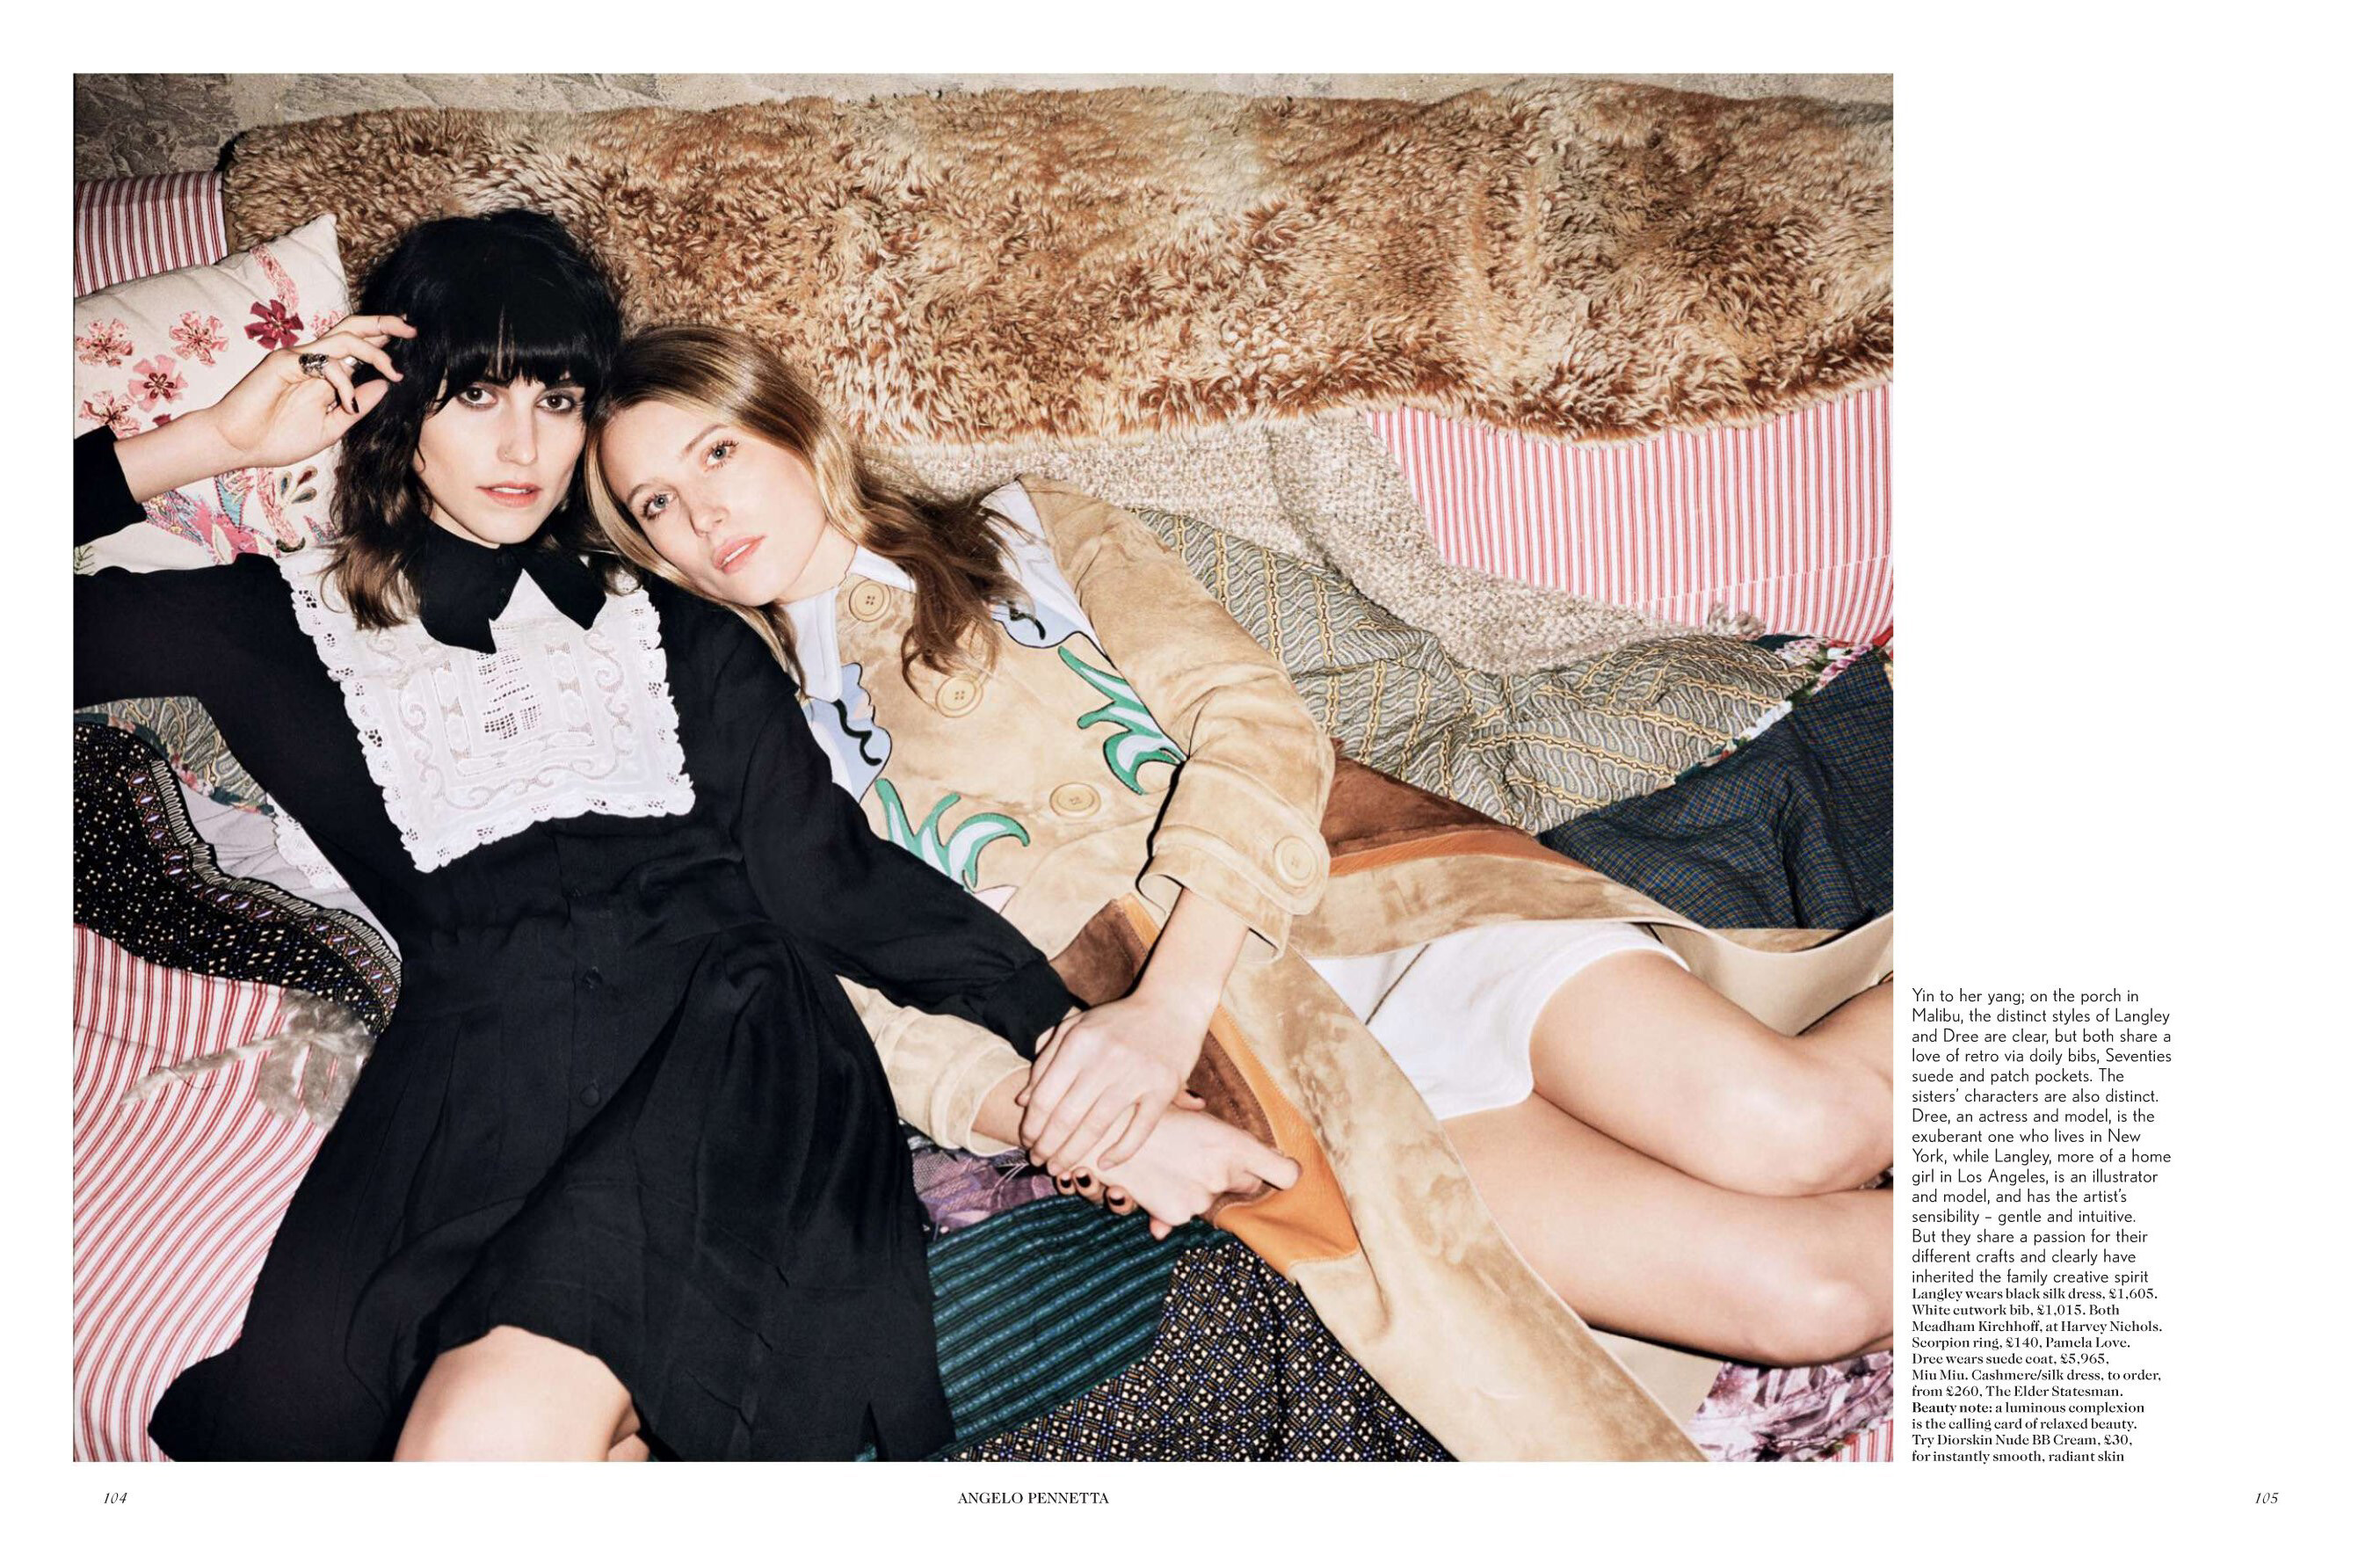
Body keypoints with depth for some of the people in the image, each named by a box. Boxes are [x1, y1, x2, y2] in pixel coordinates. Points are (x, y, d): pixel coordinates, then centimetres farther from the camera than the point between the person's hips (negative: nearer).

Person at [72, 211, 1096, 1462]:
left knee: (493, 1439, -29)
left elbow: (834, 875, 13)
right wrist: (211, 442, 12)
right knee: (282, 1417, -29)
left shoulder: (674, 638, 23)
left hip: (722, 1037, -1)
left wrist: (1062, 1037, 0)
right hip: (479, 1066, 2)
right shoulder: (287, 630, 21)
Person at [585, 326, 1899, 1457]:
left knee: (1786, 1122, -21)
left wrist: (1167, 1002, -16)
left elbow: (1254, 719, 0)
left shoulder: (1026, 533, 14)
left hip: (1379, 891, 2)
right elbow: (885, 1022, 1)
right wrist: (1067, 1117, -20)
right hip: (1250, 1054, -1)